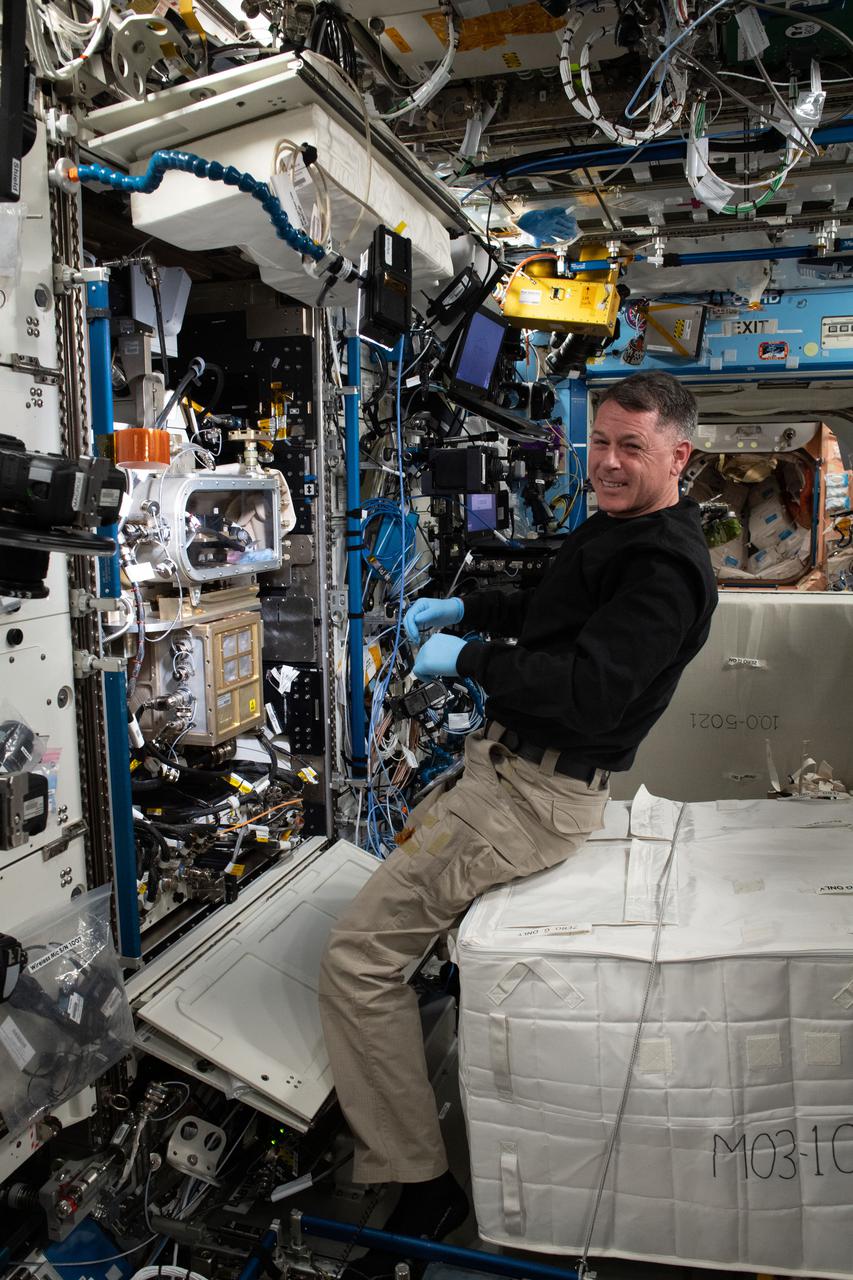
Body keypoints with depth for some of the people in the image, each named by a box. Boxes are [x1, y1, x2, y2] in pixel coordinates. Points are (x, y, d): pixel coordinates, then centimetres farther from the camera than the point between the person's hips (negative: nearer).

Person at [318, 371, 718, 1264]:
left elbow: (589, 687, -31)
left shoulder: (663, 567, -19)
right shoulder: (615, 529, 14)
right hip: (503, 764, 11)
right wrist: (464, 609, 12)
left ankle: (419, 1186, -1)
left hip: (535, 795, -11)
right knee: (404, 845, 33)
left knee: (357, 956, -13)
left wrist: (465, 661, -20)